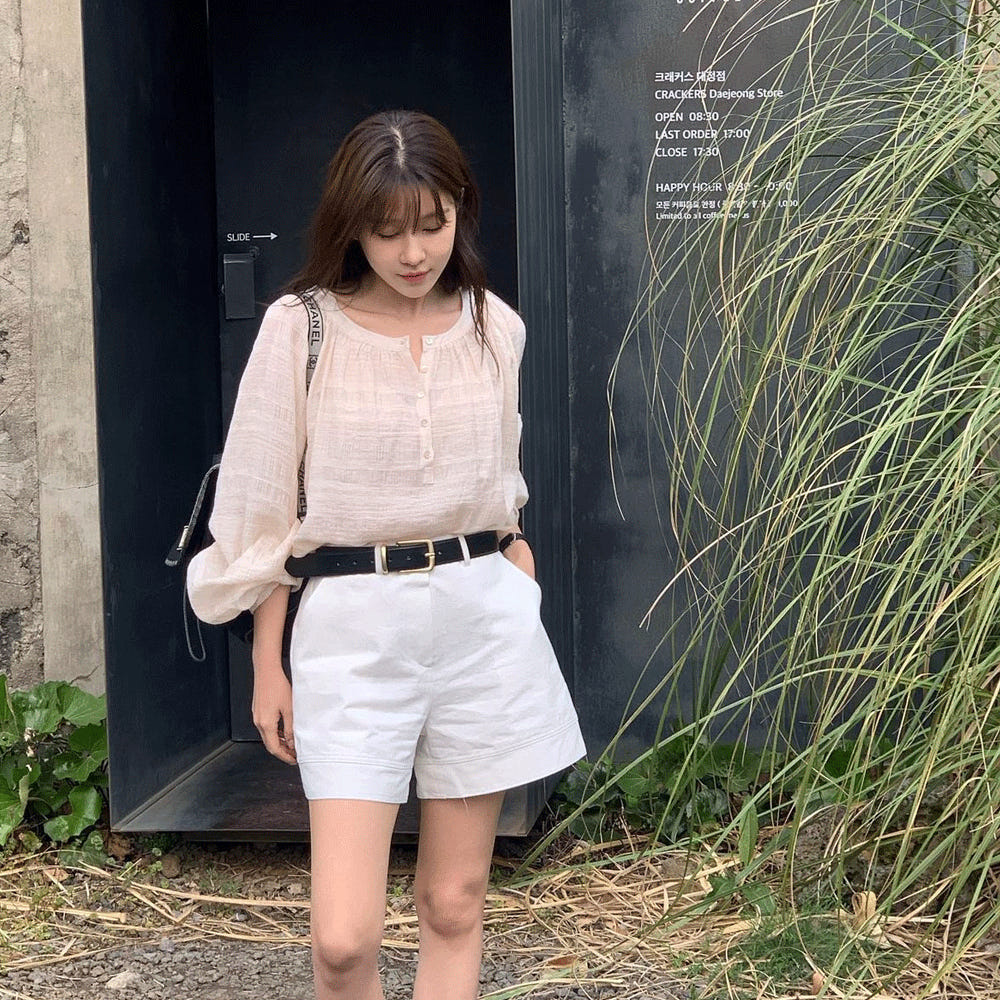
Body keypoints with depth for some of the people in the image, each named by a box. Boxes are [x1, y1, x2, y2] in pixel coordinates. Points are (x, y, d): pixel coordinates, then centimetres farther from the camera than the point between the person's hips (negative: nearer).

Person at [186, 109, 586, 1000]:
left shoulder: (494, 327, 5)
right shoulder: (300, 328, -5)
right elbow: (265, 510, 1)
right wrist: (268, 667, 3)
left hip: (482, 621, 3)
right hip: (351, 625, -3)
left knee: (455, 904, 10)